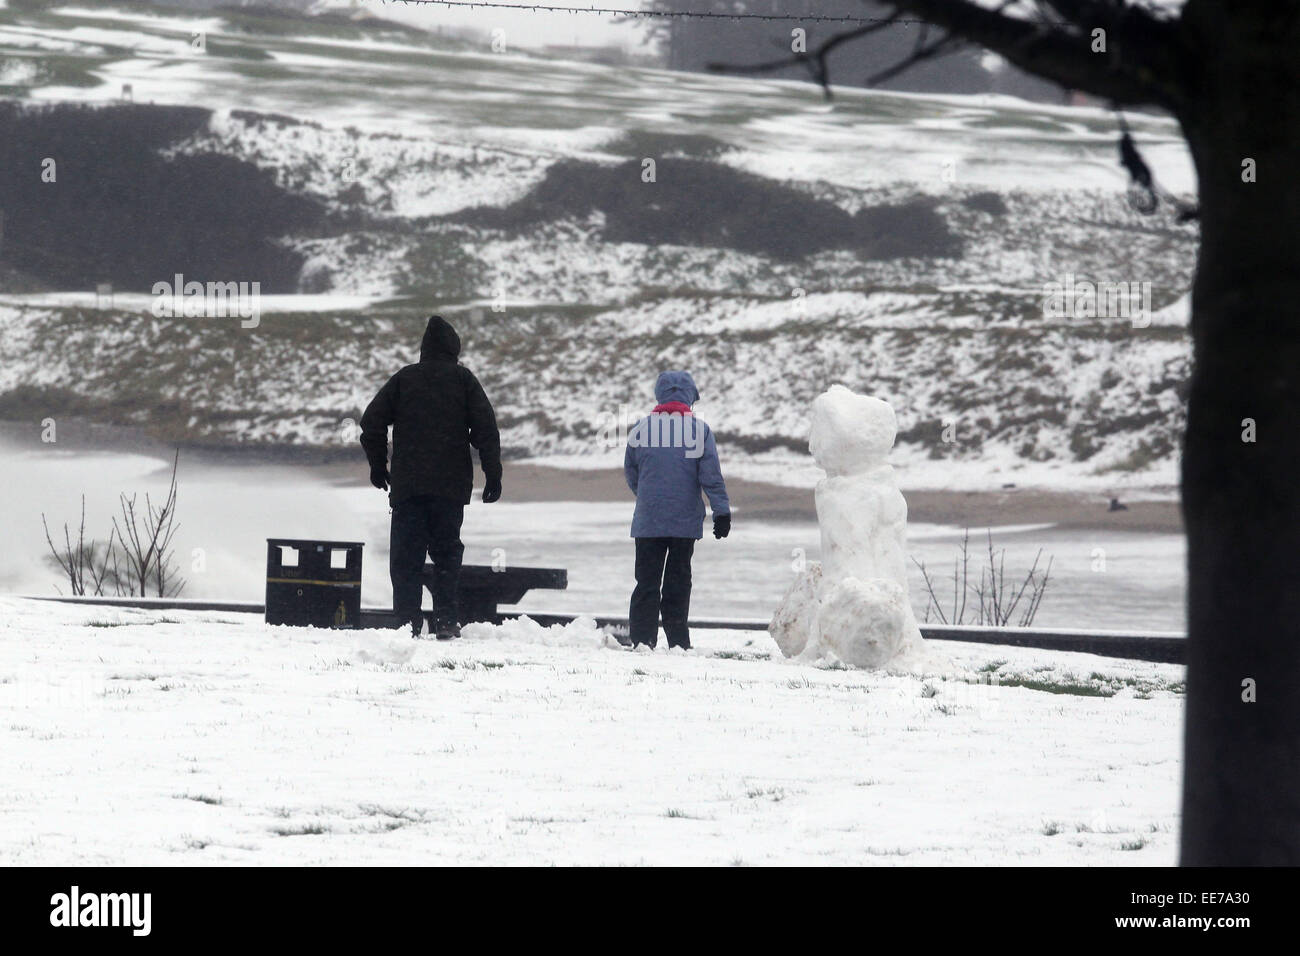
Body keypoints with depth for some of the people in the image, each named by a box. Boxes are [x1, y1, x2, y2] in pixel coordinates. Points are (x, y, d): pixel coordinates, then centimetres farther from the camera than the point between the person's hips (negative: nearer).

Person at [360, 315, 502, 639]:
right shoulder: (462, 379, 3)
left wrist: (378, 465, 15)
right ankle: (446, 620, 0)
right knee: (447, 551, 8)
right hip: (451, 485, 0)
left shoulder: (404, 379, 6)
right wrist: (493, 475, 1)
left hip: (407, 484, 0)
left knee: (406, 554, 3)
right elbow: (485, 427, -2)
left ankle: (407, 621, -5)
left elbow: (371, 421, 3)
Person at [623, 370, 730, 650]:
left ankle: (642, 641, -2)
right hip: (686, 520, -1)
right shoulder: (699, 429, -4)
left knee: (647, 584, 5)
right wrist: (722, 512, -2)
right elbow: (711, 475, -6)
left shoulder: (642, 428, 1)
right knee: (678, 583, 6)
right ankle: (678, 642, 4)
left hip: (648, 520, 1)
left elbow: (630, 472, 10)